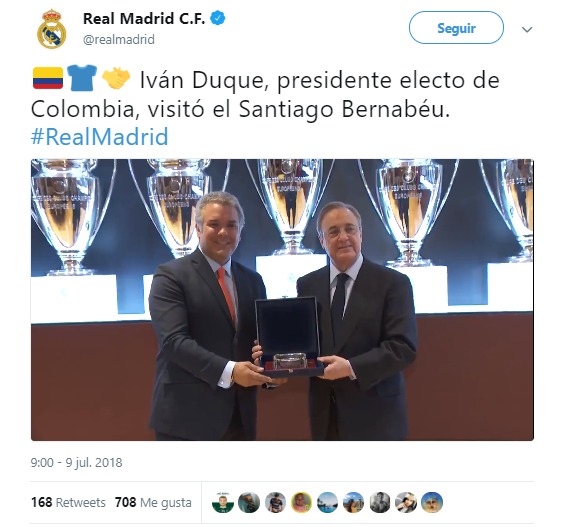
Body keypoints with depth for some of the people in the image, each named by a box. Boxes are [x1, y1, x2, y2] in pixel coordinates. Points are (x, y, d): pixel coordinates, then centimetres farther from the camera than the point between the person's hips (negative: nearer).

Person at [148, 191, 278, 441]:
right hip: (186, 416, -6)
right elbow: (174, 340, -16)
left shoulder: (252, 280, 14)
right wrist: (228, 371, -25)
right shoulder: (172, 275, -5)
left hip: (238, 416, 6)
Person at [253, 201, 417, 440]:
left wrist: (351, 368, -24)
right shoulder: (307, 285, 8)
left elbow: (403, 347, -13)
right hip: (325, 416, 4)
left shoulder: (393, 283, -6)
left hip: (375, 416, -4)